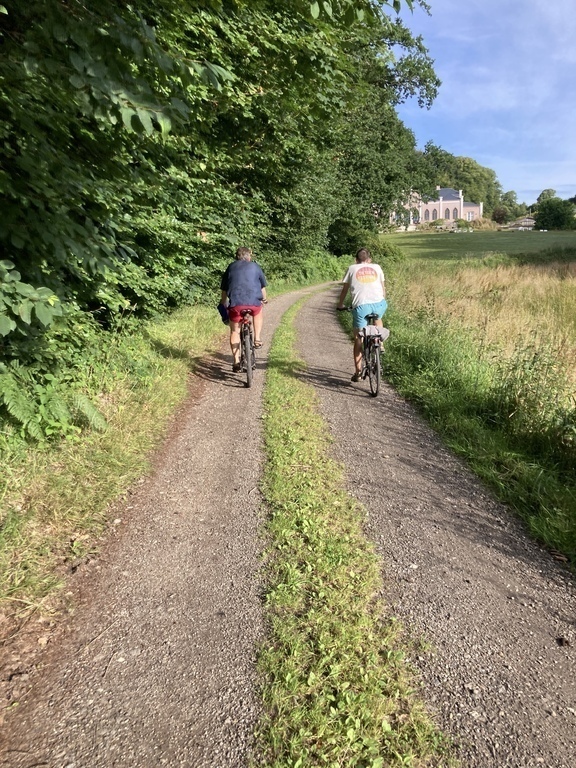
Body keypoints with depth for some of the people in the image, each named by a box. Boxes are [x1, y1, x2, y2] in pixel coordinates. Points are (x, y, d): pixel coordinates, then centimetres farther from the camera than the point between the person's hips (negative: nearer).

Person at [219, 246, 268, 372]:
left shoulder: (231, 267, 19)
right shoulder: (255, 266, 18)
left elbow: (224, 289, 19)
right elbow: (263, 286, 27)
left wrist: (223, 304, 30)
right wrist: (264, 299, 45)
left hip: (235, 303, 0)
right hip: (254, 302, 0)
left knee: (235, 331, 14)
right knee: (258, 312, 34)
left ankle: (236, 360, 7)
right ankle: (257, 338, 22)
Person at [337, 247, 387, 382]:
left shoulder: (352, 268, 16)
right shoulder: (377, 267, 19)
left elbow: (344, 289, 21)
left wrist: (340, 304, 37)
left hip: (361, 306, -2)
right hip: (378, 304, 2)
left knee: (358, 338, 12)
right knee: (378, 318, 39)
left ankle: (358, 372, 12)